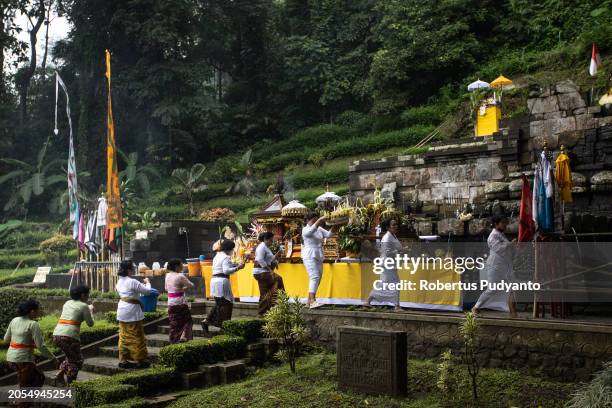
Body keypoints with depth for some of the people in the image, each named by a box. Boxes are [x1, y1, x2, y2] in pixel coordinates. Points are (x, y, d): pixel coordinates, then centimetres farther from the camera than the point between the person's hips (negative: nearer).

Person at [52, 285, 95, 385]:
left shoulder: (67, 303, 19)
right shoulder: (83, 306, 0)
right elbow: (90, 324, 5)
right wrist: (90, 311, 21)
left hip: (57, 334, 7)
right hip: (69, 336, -7)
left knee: (71, 357, 27)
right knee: (77, 361, 9)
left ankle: (60, 375, 14)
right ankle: (68, 383, 4)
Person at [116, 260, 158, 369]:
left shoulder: (120, 281, 6)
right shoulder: (132, 282, -19)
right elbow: (147, 291, -12)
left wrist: (142, 285, 15)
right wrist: (147, 282, 7)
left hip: (122, 310, 8)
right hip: (132, 311, -8)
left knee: (124, 336, 14)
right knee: (137, 337, 3)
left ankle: (123, 360, 19)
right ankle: (141, 360, 11)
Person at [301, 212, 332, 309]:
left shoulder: (319, 229, 13)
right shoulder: (305, 230, -6)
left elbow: (328, 235, 4)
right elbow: (311, 231, -28)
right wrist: (319, 221, -35)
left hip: (319, 257, 8)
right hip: (310, 257, -8)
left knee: (317, 279, 9)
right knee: (314, 277, -20)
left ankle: (310, 300, 17)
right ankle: (312, 301, -25)